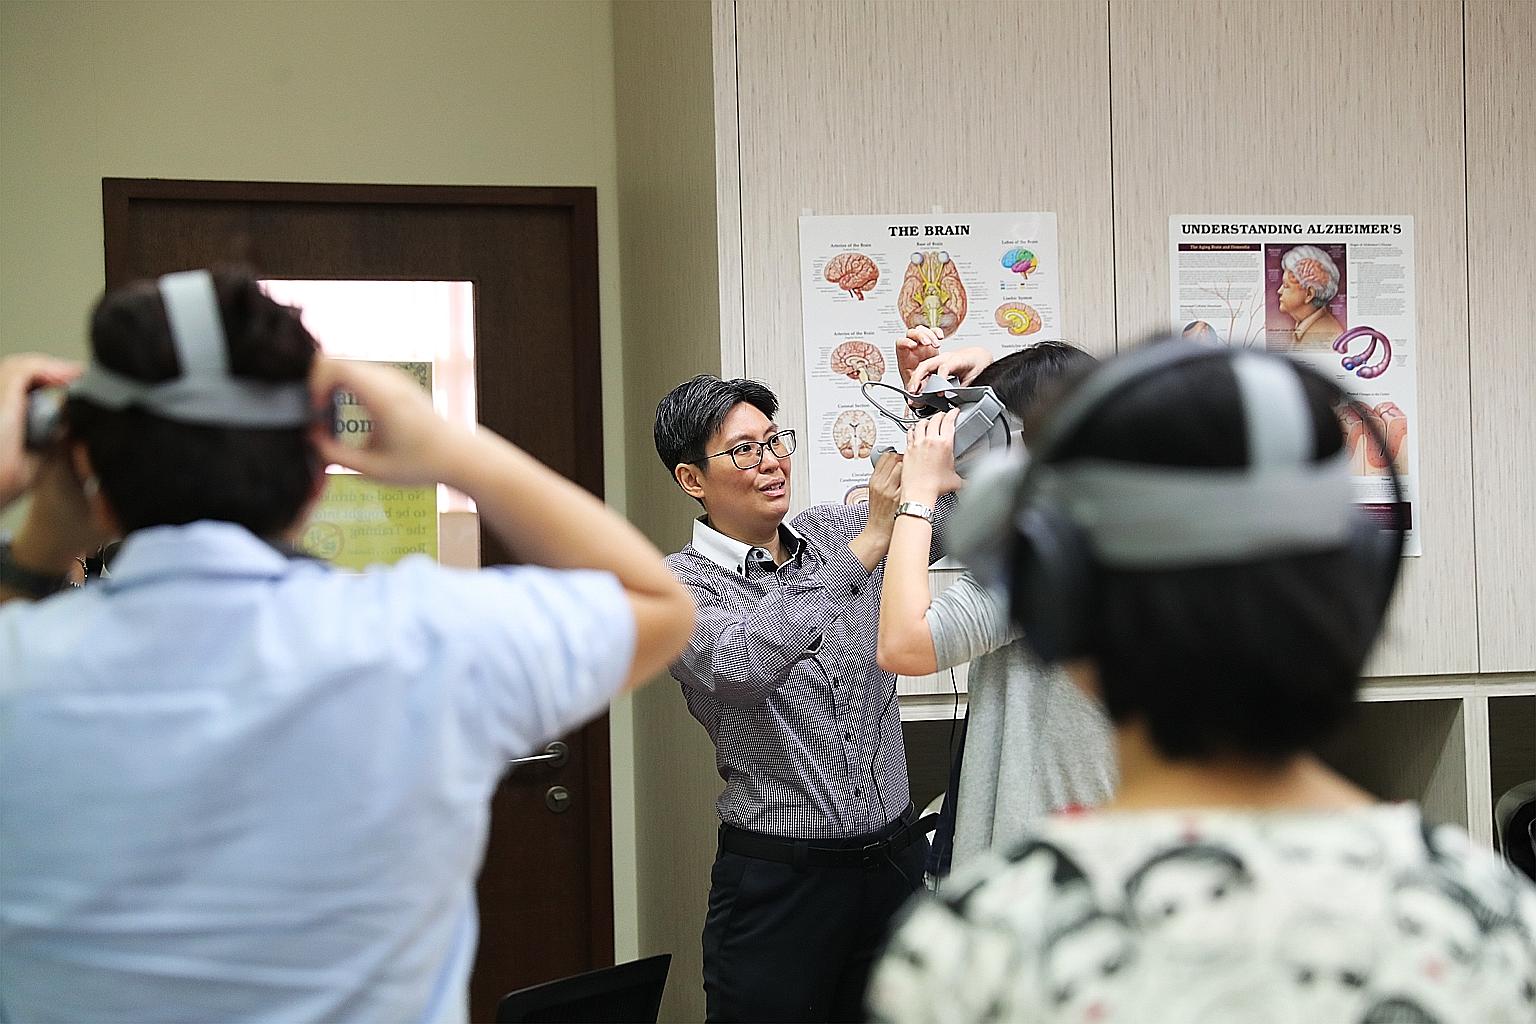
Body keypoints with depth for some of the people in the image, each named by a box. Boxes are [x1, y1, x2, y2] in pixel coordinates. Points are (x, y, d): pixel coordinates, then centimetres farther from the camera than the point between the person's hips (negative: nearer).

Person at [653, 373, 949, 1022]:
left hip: (895, 860, 5)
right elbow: (739, 663, -29)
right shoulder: (680, 583, -8)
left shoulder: (835, 532, 8)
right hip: (779, 881, -5)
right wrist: (867, 546, -28)